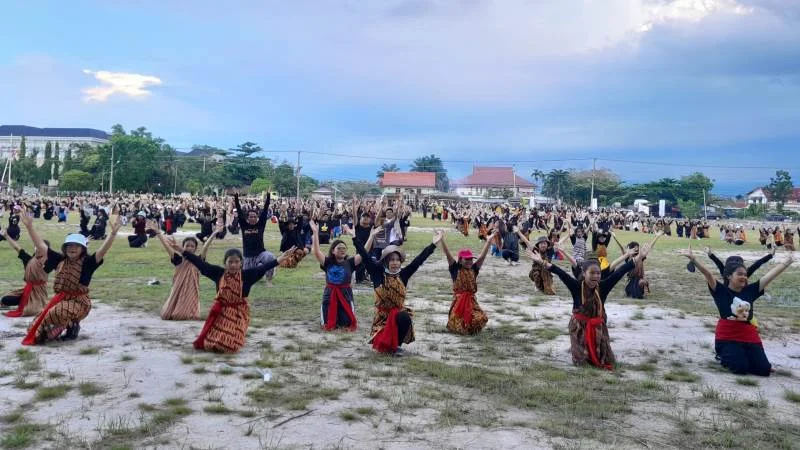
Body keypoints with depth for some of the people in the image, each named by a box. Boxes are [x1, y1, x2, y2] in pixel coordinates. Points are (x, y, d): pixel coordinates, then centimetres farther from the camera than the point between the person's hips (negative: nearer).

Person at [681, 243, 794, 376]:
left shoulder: (750, 290, 5)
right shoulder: (721, 291, -6)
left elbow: (771, 275, 7)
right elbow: (707, 274, -20)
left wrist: (788, 261, 9)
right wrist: (693, 259, -32)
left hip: (749, 336, 5)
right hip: (727, 337, -4)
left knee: (764, 370, -4)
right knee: (741, 368, -16)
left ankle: (740, 356, 26)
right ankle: (724, 356, 17)